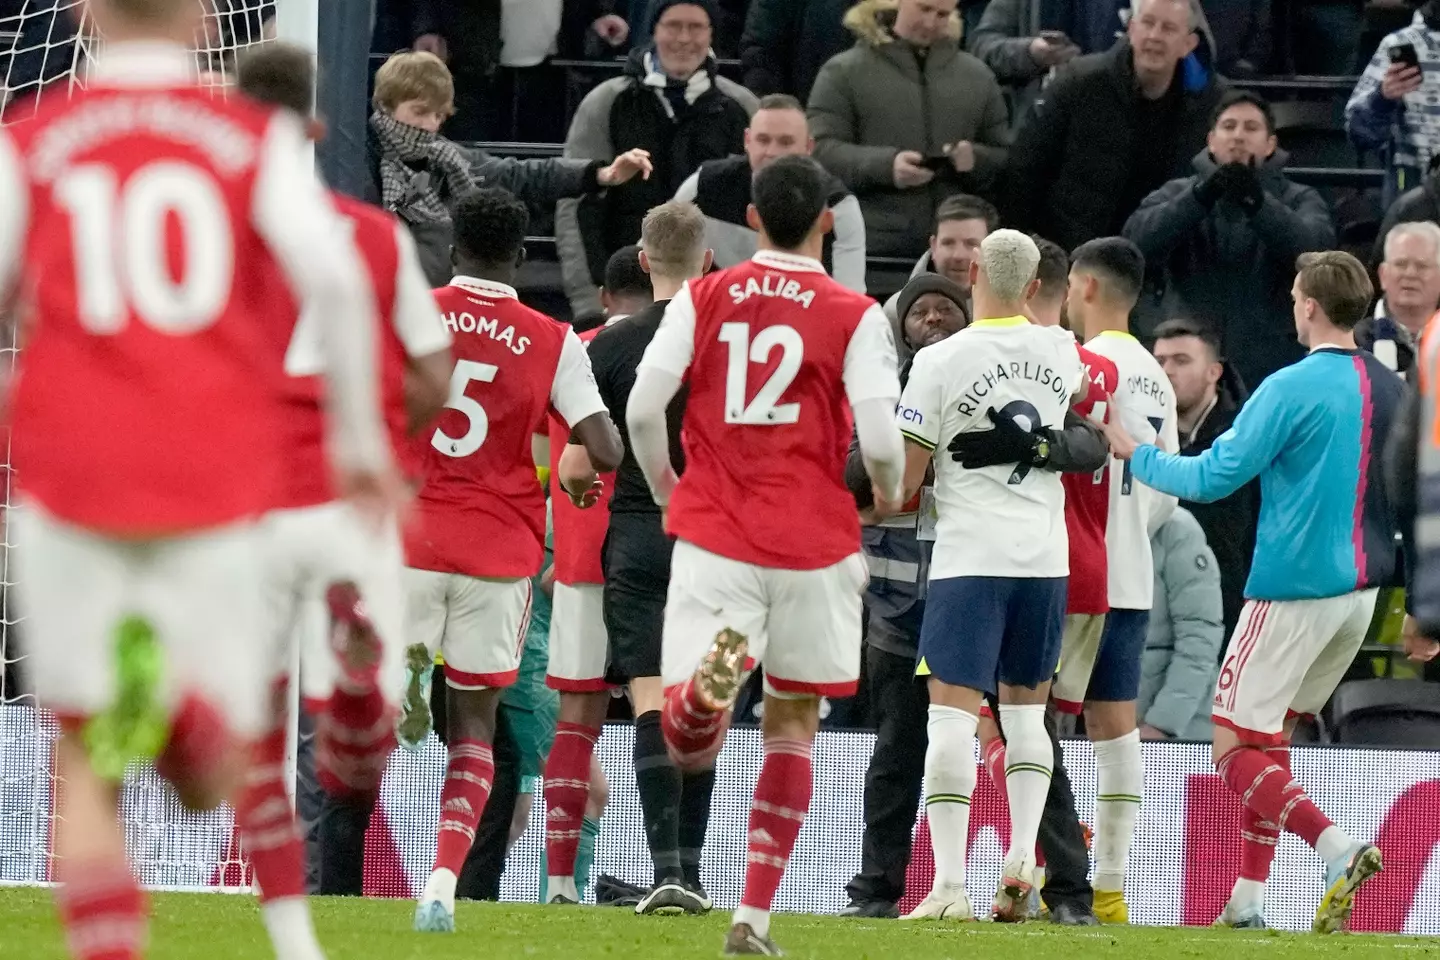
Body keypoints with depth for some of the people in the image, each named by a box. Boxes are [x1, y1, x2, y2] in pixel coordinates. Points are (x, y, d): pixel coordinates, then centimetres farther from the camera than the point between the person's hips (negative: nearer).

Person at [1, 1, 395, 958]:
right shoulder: (261, 138, 5)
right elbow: (334, 278, -8)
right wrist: (360, 437, 2)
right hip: (220, 484, 0)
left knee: (86, 770, 7)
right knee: (212, 778, 10)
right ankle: (187, 700, -24)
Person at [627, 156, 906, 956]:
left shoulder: (702, 299, 4)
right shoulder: (855, 317, -2)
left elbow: (641, 408, -3)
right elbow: (879, 439, -9)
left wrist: (663, 487, 17)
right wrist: (890, 496, 14)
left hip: (712, 536, 0)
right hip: (814, 543, 0)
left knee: (687, 741, -3)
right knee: (792, 721, 14)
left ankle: (714, 670, -40)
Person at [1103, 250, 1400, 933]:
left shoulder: (1292, 389, -15)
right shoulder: (1390, 390, 7)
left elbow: (1213, 477, -13)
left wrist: (1134, 453, 2)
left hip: (1294, 590, -8)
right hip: (1361, 590, 8)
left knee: (1235, 750, -4)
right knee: (1270, 738, 18)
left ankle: (1338, 850, -24)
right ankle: (1247, 902, 15)